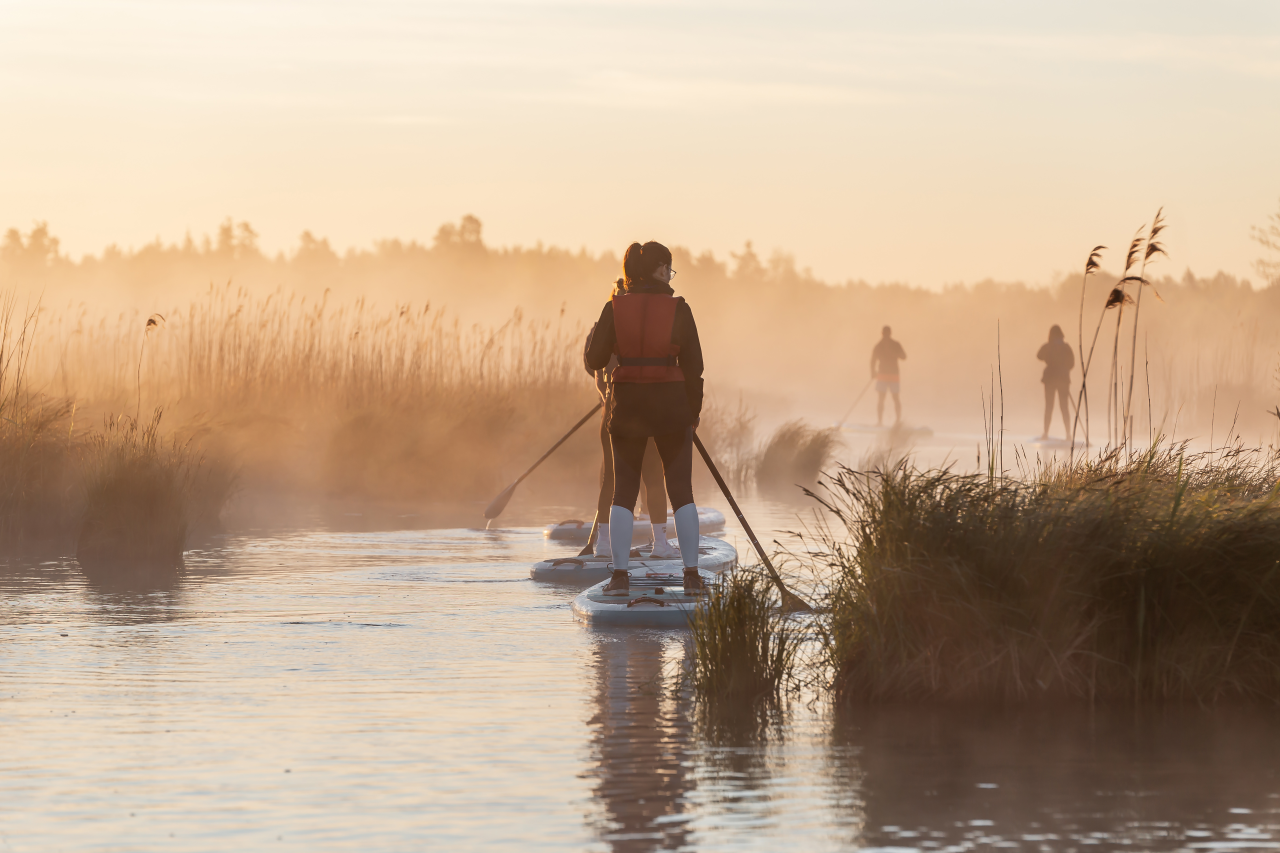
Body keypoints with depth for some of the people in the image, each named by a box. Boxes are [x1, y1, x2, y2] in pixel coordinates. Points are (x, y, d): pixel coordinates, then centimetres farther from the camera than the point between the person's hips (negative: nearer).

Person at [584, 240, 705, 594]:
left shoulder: (615, 307, -4)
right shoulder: (678, 309, -6)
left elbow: (595, 360, -1)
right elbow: (693, 364, -2)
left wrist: (595, 332, 19)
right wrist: (694, 411, 10)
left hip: (627, 406, 1)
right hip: (671, 405, -1)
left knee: (624, 491, 8)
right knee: (681, 490, 7)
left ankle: (619, 575, 1)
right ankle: (692, 575, 4)